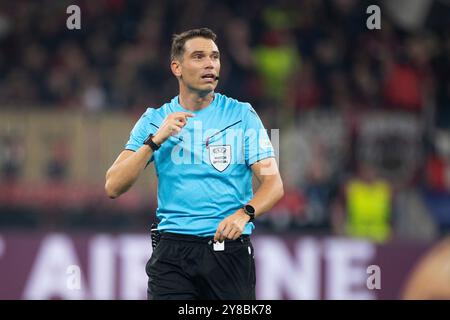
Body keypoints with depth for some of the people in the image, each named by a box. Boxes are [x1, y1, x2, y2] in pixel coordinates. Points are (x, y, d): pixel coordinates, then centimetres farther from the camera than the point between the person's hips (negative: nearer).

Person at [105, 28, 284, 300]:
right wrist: (155, 140, -13)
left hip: (230, 249, 0)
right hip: (173, 254, 0)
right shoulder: (154, 121, 7)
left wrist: (244, 214, -23)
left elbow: (273, 183, -3)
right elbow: (113, 188, -1)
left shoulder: (243, 116, 4)